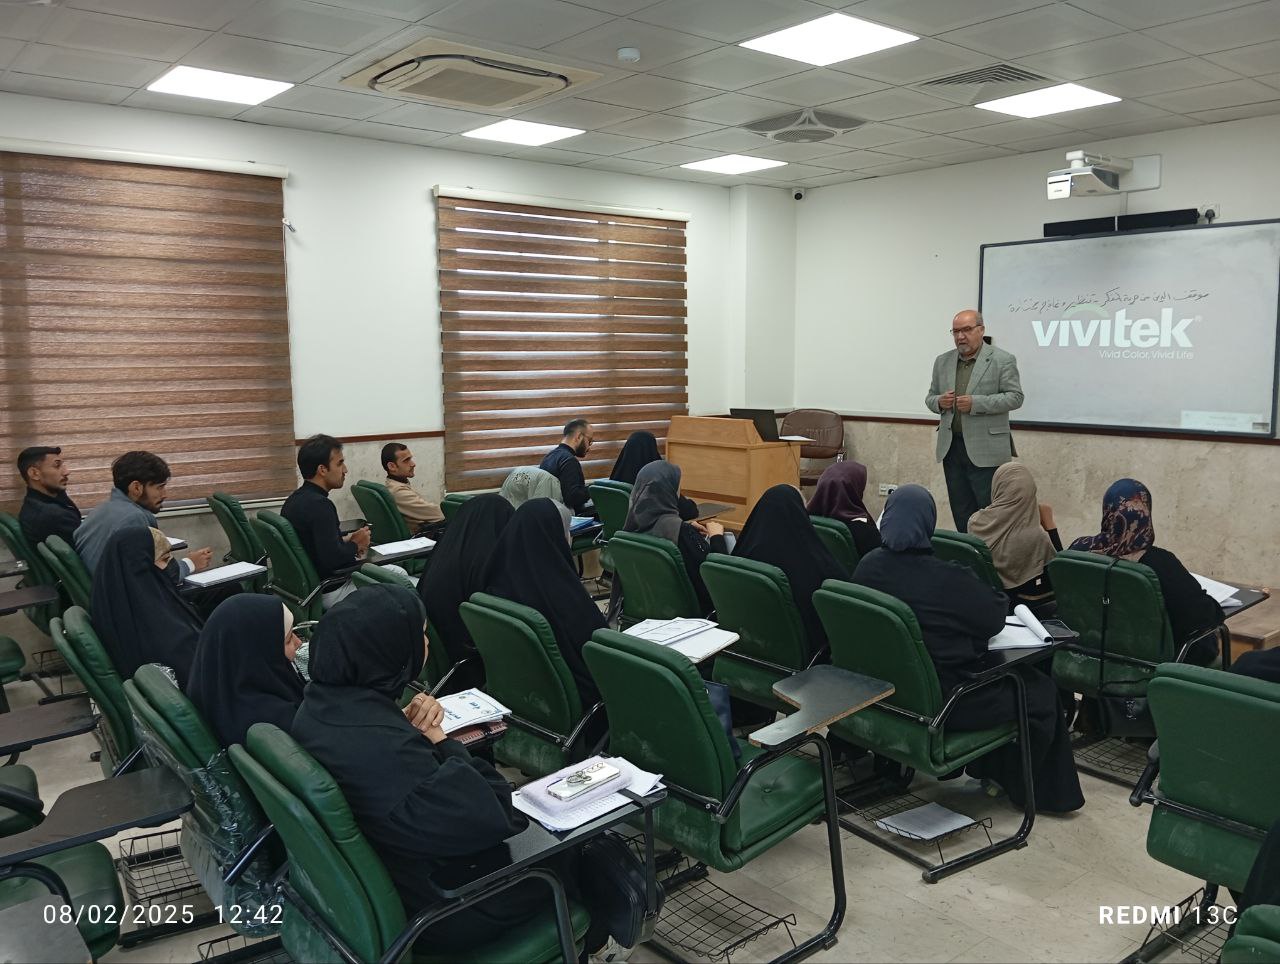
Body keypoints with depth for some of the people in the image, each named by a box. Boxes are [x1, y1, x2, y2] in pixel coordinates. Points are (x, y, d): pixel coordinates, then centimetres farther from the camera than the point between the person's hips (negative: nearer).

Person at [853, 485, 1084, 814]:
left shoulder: (868, 566, -9)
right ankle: (1037, 790, 34)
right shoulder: (950, 579, -27)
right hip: (948, 703, -7)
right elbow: (995, 618, -10)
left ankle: (985, 771, 44)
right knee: (1040, 691, 18)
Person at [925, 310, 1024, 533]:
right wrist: (939, 402, -7)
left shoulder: (1003, 360, -3)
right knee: (961, 512, 10)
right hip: (951, 447, 5)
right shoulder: (942, 361, 12)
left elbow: (1015, 397, -7)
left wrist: (975, 403, -18)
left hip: (986, 449, -5)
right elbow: (930, 398, 18)